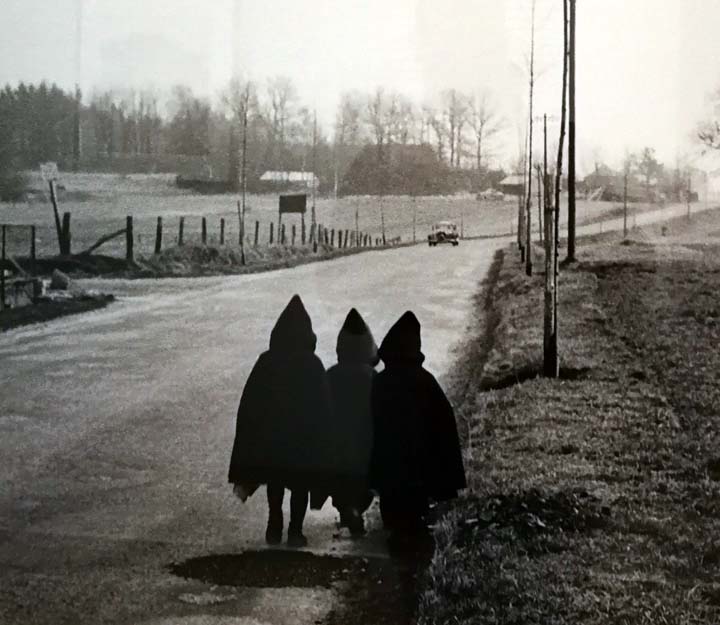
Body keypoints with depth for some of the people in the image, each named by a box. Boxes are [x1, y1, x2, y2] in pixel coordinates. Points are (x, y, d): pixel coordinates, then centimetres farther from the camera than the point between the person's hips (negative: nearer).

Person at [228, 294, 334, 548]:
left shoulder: (266, 362, -7)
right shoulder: (312, 365, -12)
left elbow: (248, 404, -3)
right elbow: (323, 407, -8)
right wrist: (323, 445, 2)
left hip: (270, 436, 2)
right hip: (305, 440, -2)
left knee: (275, 483, 18)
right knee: (300, 485, 8)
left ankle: (275, 529, 17)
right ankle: (295, 531, 3)